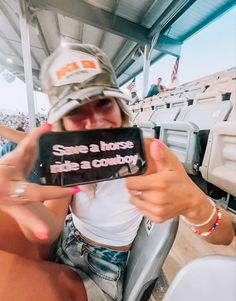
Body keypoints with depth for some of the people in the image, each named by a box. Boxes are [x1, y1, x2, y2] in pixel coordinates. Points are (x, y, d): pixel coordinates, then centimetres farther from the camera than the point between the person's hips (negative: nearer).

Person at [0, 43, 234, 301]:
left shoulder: (147, 154, -26)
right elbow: (49, 231, -22)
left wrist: (192, 204, -45)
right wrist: (22, 203, -44)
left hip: (100, 271, -2)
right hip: (63, 242, 4)